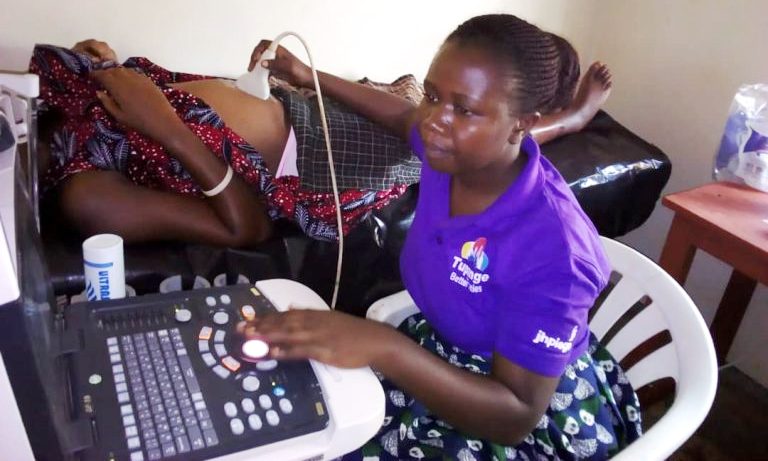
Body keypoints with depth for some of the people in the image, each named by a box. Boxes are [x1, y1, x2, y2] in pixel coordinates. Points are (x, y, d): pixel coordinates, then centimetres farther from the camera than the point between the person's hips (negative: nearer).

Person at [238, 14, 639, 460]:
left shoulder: (549, 246, -32)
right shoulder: (454, 151, -14)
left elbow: (516, 416, -30)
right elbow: (404, 116, 11)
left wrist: (382, 347, -41)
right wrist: (310, 76, 15)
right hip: (442, 350, 6)